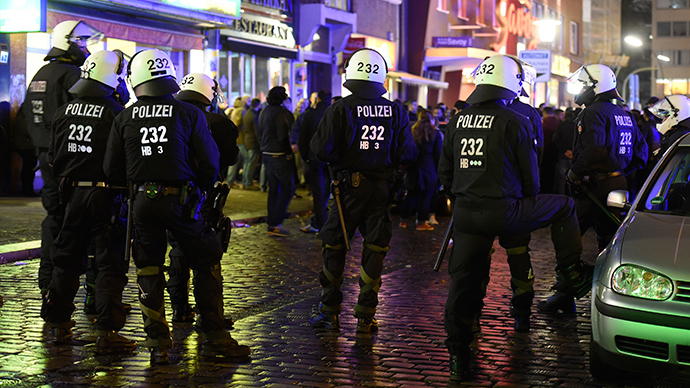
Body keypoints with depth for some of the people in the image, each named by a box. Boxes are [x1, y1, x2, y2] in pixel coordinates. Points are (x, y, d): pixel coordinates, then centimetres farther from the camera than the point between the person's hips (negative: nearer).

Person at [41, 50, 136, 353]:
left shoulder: (63, 111, 3)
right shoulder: (115, 112, -14)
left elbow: (53, 158, 11)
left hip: (73, 192, 5)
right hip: (105, 194, -5)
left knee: (66, 259, 17)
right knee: (110, 263, 0)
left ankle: (58, 323, 26)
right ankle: (107, 331, -3)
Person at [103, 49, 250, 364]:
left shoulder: (124, 118, 2)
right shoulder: (190, 113, -5)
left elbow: (112, 170, 5)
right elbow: (210, 163, -5)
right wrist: (200, 190, 14)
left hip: (142, 200, 3)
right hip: (181, 199, -2)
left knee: (148, 272, 12)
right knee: (207, 264, 10)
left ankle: (158, 345, 12)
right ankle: (214, 338, 11)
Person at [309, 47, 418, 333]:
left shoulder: (341, 109, -9)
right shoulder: (396, 111, -1)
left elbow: (322, 150, -13)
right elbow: (408, 154, -2)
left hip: (349, 185, -2)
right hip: (383, 189, 2)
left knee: (334, 247, 11)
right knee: (375, 250, 8)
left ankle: (330, 312, 16)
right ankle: (366, 317, 11)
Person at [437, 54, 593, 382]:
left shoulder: (458, 121, 7)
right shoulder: (515, 122, -7)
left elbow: (445, 173, 15)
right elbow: (530, 177, -1)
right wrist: (526, 200, 20)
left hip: (465, 215, 5)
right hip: (504, 213, -4)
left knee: (463, 281, 10)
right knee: (563, 207, 18)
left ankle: (458, 358, 12)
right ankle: (574, 277, 26)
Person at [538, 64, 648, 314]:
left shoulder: (594, 113, -11)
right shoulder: (625, 116, 17)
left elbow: (593, 151, -25)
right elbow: (641, 155, 19)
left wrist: (574, 174, -13)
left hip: (594, 187, -8)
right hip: (618, 186, 9)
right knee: (609, 243, 12)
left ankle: (565, 297, -2)